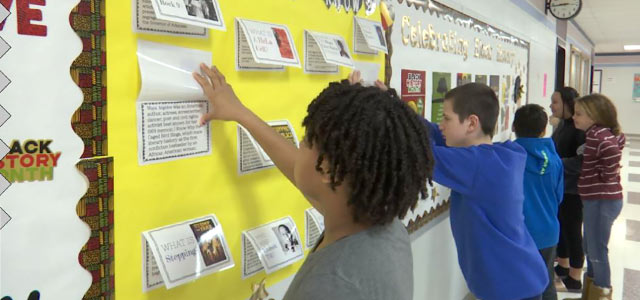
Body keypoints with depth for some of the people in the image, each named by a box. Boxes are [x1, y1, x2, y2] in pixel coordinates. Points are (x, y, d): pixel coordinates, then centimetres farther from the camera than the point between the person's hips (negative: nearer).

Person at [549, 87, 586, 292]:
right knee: (560, 227, 19)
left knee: (572, 231, 2)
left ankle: (575, 279, 15)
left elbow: (583, 161, -26)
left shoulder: (580, 128, -19)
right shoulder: (562, 125, 8)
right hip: (559, 186, 8)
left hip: (572, 189, -8)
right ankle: (562, 267, 35)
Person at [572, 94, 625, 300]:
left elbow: (612, 151, -33)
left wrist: (606, 177, -18)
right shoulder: (597, 133, 10)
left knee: (597, 251, 2)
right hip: (596, 198, 10)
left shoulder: (598, 135, -19)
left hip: (603, 200, -10)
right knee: (590, 249, 20)